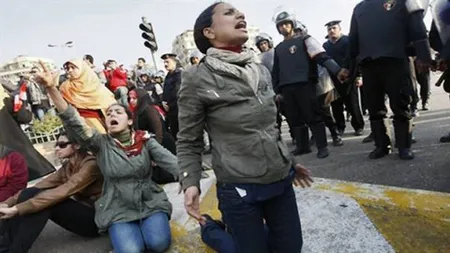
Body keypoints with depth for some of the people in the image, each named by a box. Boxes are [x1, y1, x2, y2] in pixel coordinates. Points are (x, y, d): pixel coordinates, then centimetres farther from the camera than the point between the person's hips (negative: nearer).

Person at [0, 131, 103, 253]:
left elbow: (62, 192, -30)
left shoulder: (91, 165, -18)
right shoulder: (67, 166, 9)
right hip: (78, 212, 8)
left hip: (95, 219, -8)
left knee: (45, 202, -28)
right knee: (30, 193, -9)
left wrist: (17, 209, -34)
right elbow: (41, 185, -3)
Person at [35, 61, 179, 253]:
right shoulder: (101, 144, 0)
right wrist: (51, 88, -23)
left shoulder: (145, 140, -1)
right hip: (118, 209, 0)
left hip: (150, 203, 0)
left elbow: (170, 161, -12)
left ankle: (148, 225, 9)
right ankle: (128, 232, 10)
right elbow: (73, 121, -12)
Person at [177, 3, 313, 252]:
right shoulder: (197, 78, -11)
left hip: (281, 180, 6)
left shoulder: (261, 69, 5)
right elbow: (188, 142, -7)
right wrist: (190, 183, -19)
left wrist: (290, 161, 20)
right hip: (239, 189, -5)